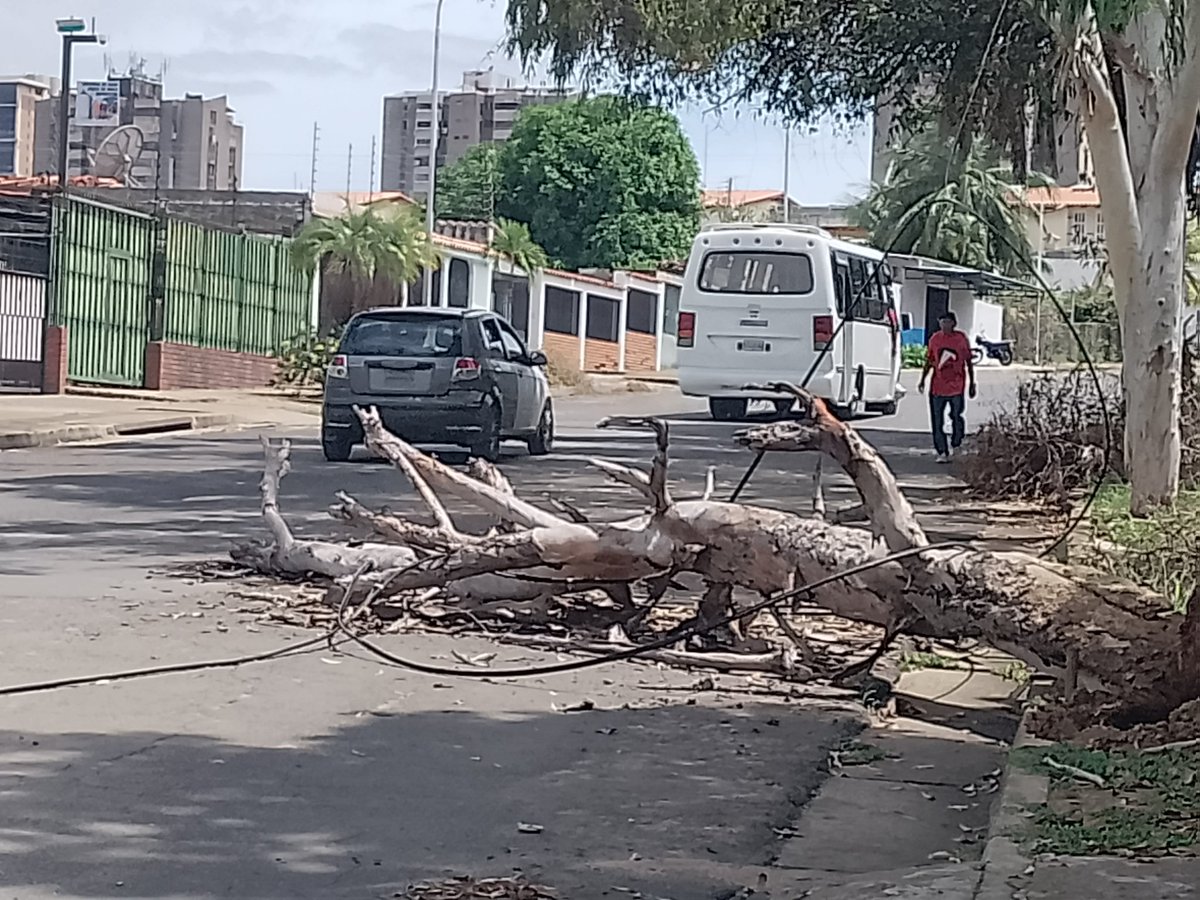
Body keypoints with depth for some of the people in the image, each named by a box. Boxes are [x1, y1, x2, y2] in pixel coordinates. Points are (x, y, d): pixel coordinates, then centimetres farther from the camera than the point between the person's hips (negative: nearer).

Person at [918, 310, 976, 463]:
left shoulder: (961, 339, -1)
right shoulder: (935, 339, 5)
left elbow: (969, 363, 5)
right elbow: (929, 361, 13)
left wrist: (972, 384, 5)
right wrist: (923, 380, 6)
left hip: (956, 387, -2)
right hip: (937, 386, 2)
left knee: (956, 417, -1)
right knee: (937, 422, 0)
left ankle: (955, 444, 24)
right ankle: (942, 453, 5)